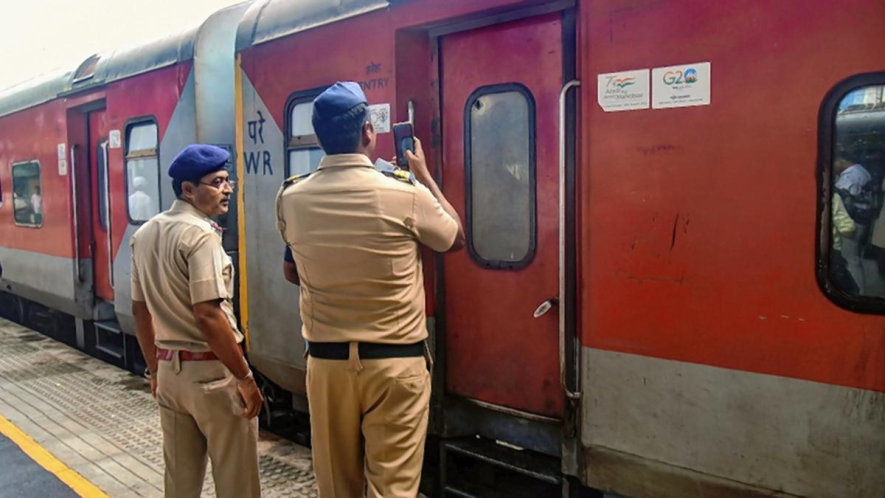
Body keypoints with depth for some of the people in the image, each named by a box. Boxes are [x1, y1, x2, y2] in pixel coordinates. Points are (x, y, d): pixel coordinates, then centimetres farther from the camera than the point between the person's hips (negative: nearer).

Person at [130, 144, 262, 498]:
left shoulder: (144, 234, 8)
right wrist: (245, 377, -17)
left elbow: (140, 310, 13)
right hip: (211, 370, -8)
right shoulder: (200, 234, -18)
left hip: (169, 369, 8)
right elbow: (208, 316, -24)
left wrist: (154, 368, 21)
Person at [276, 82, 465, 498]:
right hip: (396, 361, -3)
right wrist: (424, 175, 17)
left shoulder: (291, 198, -3)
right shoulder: (405, 192, -13)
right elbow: (455, 239, 7)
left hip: (326, 360, 3)